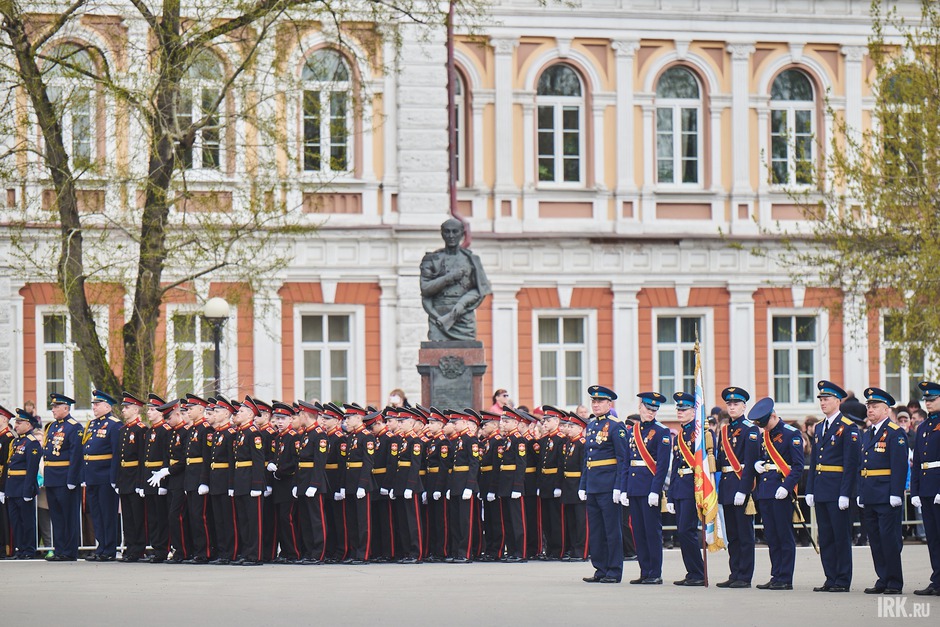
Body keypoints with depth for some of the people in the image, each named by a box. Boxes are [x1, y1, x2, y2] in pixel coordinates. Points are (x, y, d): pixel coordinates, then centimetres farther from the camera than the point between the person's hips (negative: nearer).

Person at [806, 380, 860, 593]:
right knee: (825, 537, 9)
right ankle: (831, 579, 14)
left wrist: (845, 494, -17)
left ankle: (842, 581, 1)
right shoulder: (819, 428, 15)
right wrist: (810, 490, 12)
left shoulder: (848, 428, -8)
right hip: (821, 491, 8)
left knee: (841, 536, -2)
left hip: (837, 490, -8)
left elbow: (850, 463, -12)